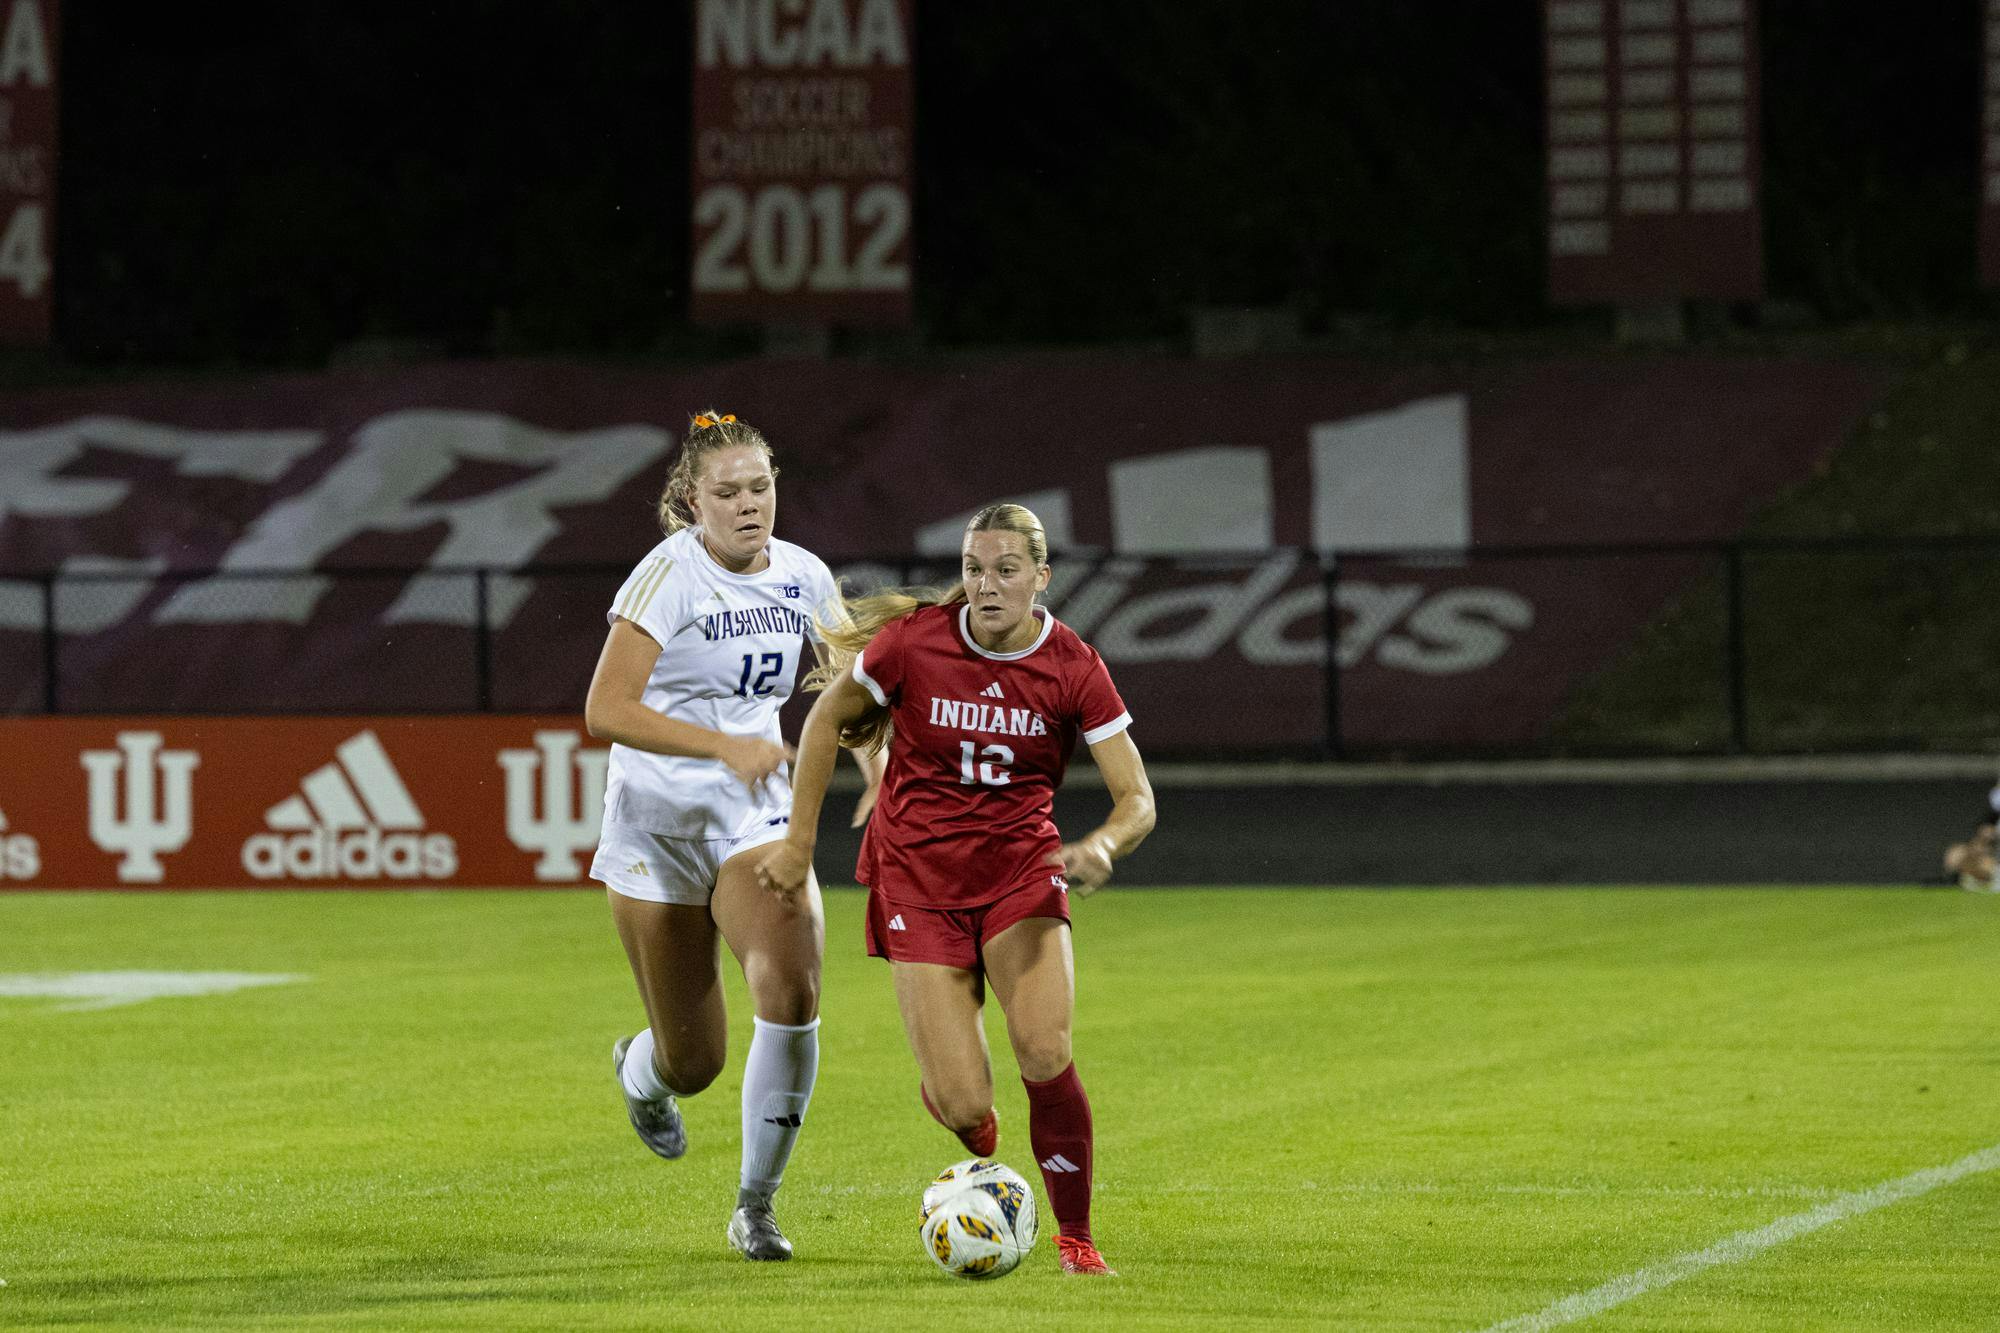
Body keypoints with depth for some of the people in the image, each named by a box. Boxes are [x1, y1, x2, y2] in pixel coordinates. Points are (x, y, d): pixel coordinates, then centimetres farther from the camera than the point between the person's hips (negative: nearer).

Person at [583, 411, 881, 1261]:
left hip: (757, 811, 3)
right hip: (657, 817, -3)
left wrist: (873, 755, -1)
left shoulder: (802, 577, 0)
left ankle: (756, 1206, -7)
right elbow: (606, 711, -24)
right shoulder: (668, 575, -15)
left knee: (792, 989, -23)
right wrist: (725, 745, -32)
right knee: (693, 1061, 3)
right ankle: (640, 1072, 45)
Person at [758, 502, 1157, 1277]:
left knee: (1046, 1055, -23)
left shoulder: (1073, 668, -10)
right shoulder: (915, 640, -13)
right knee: (964, 1107, -10)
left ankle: (1076, 1241, -3)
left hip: (1021, 871, 1)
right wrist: (799, 841, 4)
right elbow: (827, 719, 3)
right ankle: (951, 1097, 31)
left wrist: (1102, 845, -32)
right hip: (918, 880, -1)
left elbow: (1137, 799, -10)